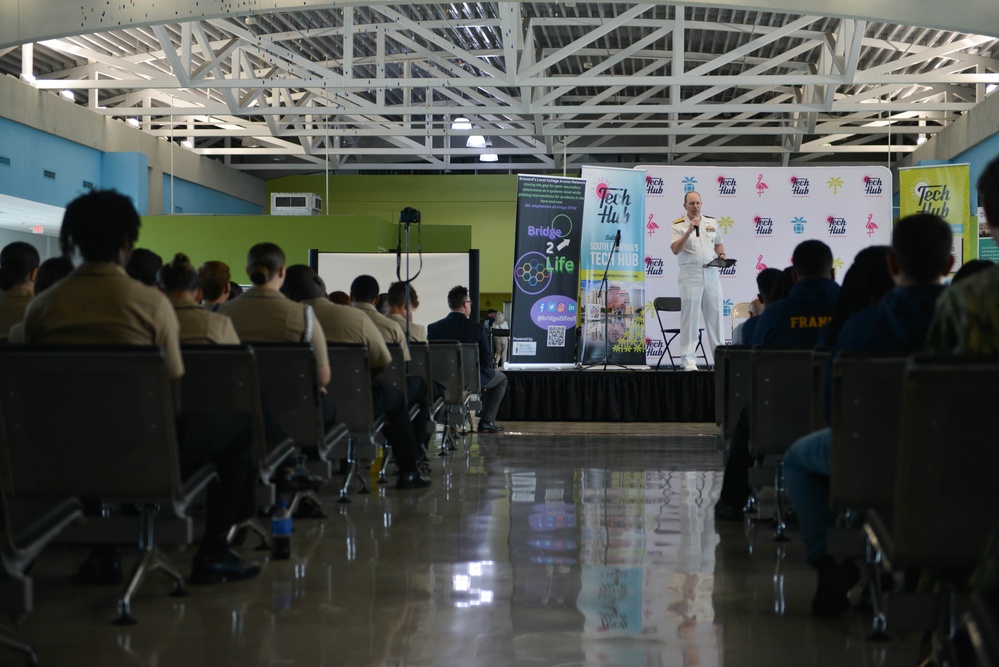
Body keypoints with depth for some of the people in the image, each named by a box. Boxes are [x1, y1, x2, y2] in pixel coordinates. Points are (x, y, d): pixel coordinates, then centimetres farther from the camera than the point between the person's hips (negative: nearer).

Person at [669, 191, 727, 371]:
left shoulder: (711, 222, 12)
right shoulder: (678, 225, -4)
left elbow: (718, 243, 23)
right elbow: (675, 250, -17)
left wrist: (722, 255, 3)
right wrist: (690, 230, -23)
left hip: (711, 273, 4)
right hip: (690, 274, -4)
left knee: (715, 315, 8)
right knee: (689, 317, -2)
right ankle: (689, 360, 1)